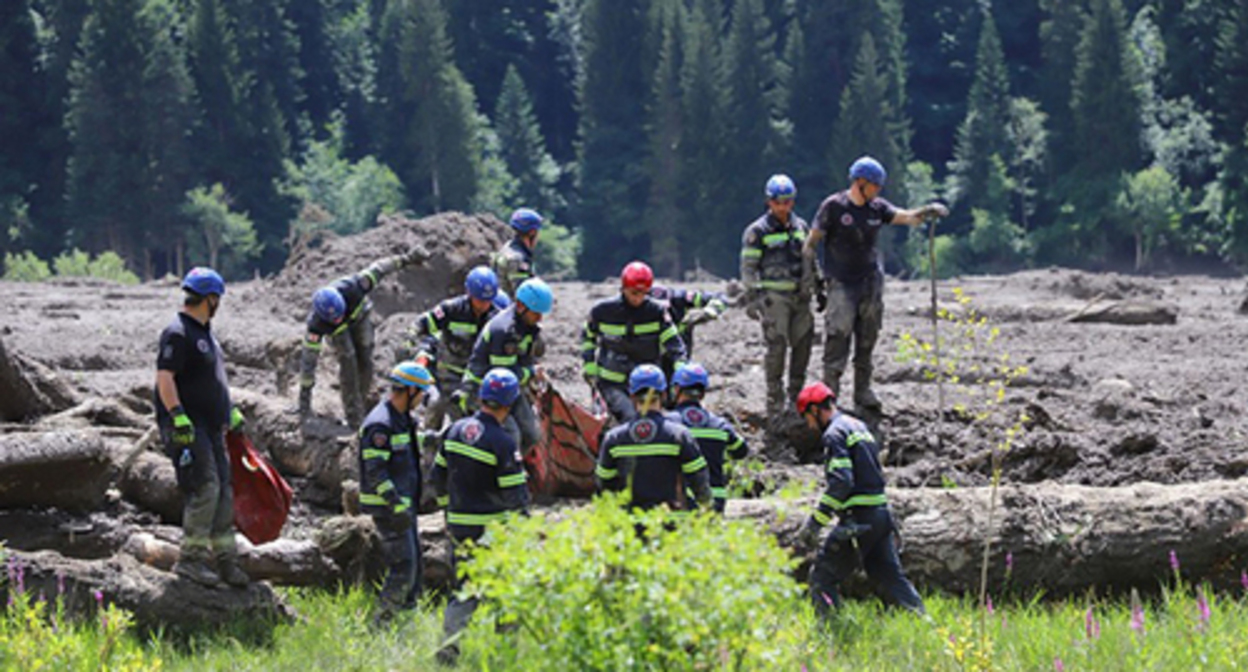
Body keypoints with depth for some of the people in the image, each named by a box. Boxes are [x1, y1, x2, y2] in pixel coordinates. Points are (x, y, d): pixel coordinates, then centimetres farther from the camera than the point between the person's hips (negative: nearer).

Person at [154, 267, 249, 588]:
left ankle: (225, 560, 13)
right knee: (205, 488, -17)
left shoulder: (205, 333, 19)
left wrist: (231, 412, 33)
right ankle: (191, 558, -13)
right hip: (187, 428, -10)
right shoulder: (178, 334, -12)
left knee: (223, 492, 8)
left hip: (211, 427, 10)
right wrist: (178, 416, -27)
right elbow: (164, 377, -20)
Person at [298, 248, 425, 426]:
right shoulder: (316, 324, -43)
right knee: (348, 360, -18)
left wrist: (406, 259, -19)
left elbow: (377, 270, -27)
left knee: (365, 361, -2)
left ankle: (361, 403, 16)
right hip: (337, 331, -2)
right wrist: (304, 394, -33)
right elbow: (308, 359, -36)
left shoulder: (350, 288, -44)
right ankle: (354, 416, -10)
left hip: (359, 315, 2)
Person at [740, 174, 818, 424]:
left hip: (800, 296, 6)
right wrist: (752, 299, -9)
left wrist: (817, 289, 24)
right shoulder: (757, 231, -2)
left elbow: (810, 261, 25)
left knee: (803, 343, 5)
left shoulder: (801, 227, 15)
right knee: (777, 347, -9)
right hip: (773, 297, -6)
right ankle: (775, 405, -5)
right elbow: (748, 267, -3)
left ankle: (797, 396, 19)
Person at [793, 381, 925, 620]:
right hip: (881, 514, 9)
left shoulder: (835, 434, -10)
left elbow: (841, 481, -21)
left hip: (858, 517, -9)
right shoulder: (859, 427, 20)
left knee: (823, 577, -2)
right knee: (891, 575, 13)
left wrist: (815, 523, -21)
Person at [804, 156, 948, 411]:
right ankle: (829, 390, -9)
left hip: (871, 282, 5)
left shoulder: (877, 208, 8)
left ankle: (863, 391, 15)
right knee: (838, 335, -13)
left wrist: (928, 212, -20)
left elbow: (906, 218, 0)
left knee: (867, 338, 8)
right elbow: (812, 240, -3)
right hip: (841, 284, -5)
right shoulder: (833, 206, -6)